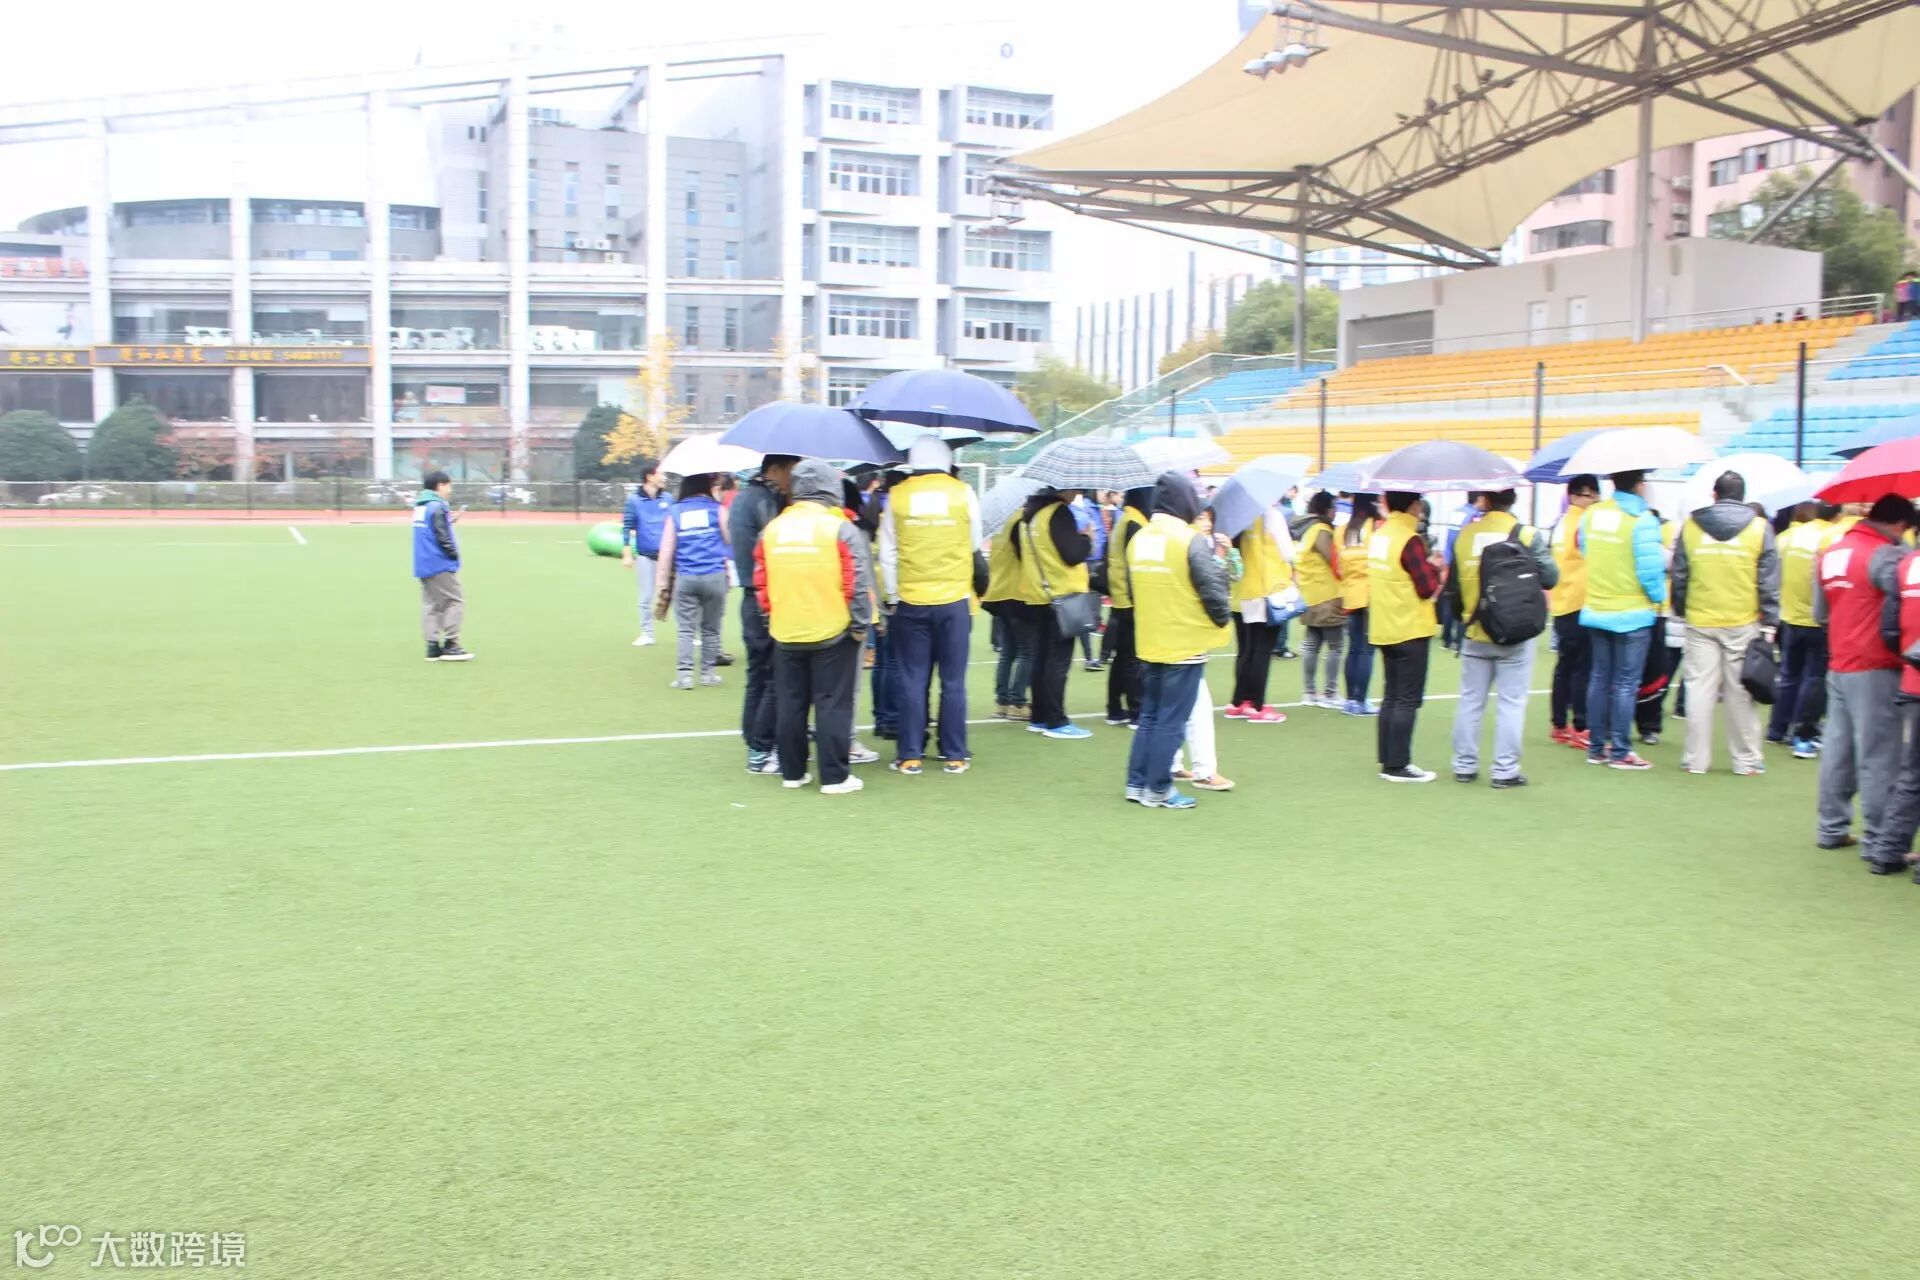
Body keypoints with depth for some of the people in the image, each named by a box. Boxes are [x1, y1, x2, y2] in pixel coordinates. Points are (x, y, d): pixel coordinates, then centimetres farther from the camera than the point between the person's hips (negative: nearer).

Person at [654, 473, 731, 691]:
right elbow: (729, 538, 6)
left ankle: (685, 674, -2)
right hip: (714, 576, -1)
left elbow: (667, 548, 3)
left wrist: (663, 581, 8)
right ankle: (708, 672, 15)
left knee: (686, 629, 4)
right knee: (711, 629, 11)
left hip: (685, 578, 1)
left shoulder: (674, 511, 7)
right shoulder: (716, 508, 3)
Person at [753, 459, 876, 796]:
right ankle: (835, 776, 4)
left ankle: (792, 772, 20)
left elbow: (761, 582, 8)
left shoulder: (772, 528, 3)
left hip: (786, 633, 4)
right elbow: (857, 583, -11)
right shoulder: (840, 528, -10)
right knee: (832, 704, 2)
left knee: (791, 704, 13)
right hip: (832, 632, -4)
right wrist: (860, 624, -2)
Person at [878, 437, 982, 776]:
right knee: (953, 681, 7)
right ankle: (954, 755, 12)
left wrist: (892, 597, 10)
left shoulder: (896, 496, -2)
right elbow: (975, 546, 8)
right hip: (955, 599, 0)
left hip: (911, 601, 0)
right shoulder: (963, 493, -2)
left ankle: (910, 755, 10)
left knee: (912, 681, 7)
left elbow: (887, 554, 1)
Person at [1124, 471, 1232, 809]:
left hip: (1150, 643, 6)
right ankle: (1158, 790, 7)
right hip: (1185, 644, -6)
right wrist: (1223, 619, 4)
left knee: (1149, 716, 16)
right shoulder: (1191, 540, -16)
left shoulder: (1137, 539, 5)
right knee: (1171, 721, 2)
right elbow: (1213, 588, -14)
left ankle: (1137, 783, 19)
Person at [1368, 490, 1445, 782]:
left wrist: (1426, 565, 10)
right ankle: (1398, 765, 0)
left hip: (1383, 629, 8)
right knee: (1408, 699, -2)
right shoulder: (1410, 540, -17)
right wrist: (1435, 568, 2)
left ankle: (1388, 760, 18)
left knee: (1392, 696, 14)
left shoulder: (1378, 535, 6)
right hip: (1410, 629, -8)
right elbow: (1427, 588, -16)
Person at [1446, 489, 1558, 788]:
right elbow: (1550, 578, -7)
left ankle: (1464, 765, 19)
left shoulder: (1465, 535, -2)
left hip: (1475, 633, 3)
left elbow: (1453, 585, 4)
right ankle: (1505, 770, 5)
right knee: (1511, 702, 4)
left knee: (1470, 700, 13)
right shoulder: (1528, 535, -12)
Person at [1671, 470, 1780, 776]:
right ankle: (1746, 761, 12)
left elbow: (1679, 576, 5)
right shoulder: (1760, 528, 0)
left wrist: (1679, 612, 16)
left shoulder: (1691, 526, 1)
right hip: (1744, 624, 0)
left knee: (1700, 690, 4)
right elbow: (1769, 582, 0)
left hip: (1700, 623, 1)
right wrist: (1769, 624, 5)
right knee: (1741, 693, 5)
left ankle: (1695, 759, 7)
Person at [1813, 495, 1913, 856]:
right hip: (1875, 669, -8)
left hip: (1838, 667, 8)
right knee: (1878, 757, -2)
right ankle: (1879, 843, 2)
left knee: (1837, 750, 14)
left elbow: (1820, 613, 18)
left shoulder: (1831, 553, 12)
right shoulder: (1885, 554, -13)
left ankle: (1832, 829, 21)